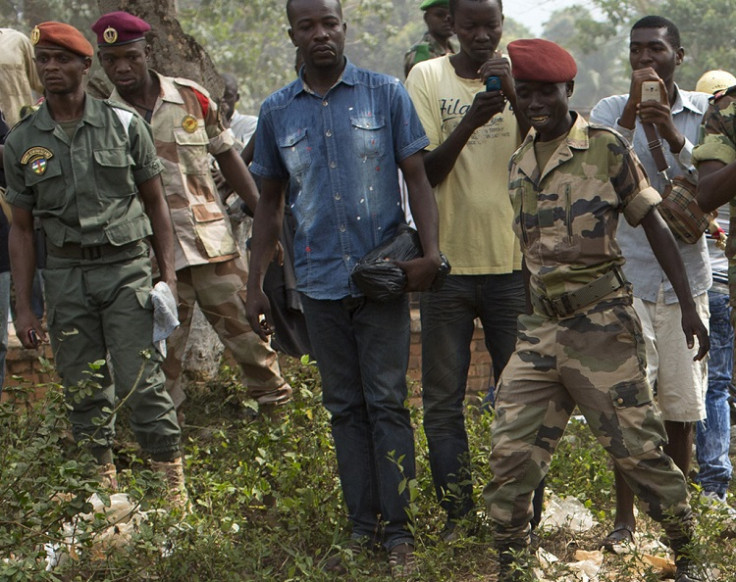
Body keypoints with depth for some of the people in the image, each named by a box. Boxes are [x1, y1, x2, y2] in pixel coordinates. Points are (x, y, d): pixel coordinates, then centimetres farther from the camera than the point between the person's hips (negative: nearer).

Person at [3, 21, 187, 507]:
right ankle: (103, 482, 18)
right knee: (84, 392, 6)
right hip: (66, 276, 2)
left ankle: (174, 484, 1)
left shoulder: (124, 125, 3)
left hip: (127, 269, -2)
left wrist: (169, 273, 2)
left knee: (141, 384, -8)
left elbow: (155, 202, 9)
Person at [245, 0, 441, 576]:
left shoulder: (387, 94, 0)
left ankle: (398, 530, 3)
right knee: (345, 407, 9)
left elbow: (417, 177, 0)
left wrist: (430, 251, -13)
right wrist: (256, 285, 11)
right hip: (320, 281, 3)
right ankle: (362, 525, 16)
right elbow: (270, 202, 14)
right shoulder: (277, 112, 7)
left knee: (387, 402, -3)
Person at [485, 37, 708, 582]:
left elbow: (653, 223, -3)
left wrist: (688, 306, -6)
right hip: (541, 327, 5)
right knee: (511, 450, 1)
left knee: (638, 446, 0)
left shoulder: (606, 147, -5)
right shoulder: (519, 162, 10)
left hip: (602, 323, -5)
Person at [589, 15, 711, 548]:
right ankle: (625, 518, 5)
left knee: (681, 406, 4)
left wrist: (673, 138, -19)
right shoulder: (611, 111, 4)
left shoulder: (705, 112, 6)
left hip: (686, 278, 1)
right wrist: (631, 112, -19)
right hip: (627, 278, -1)